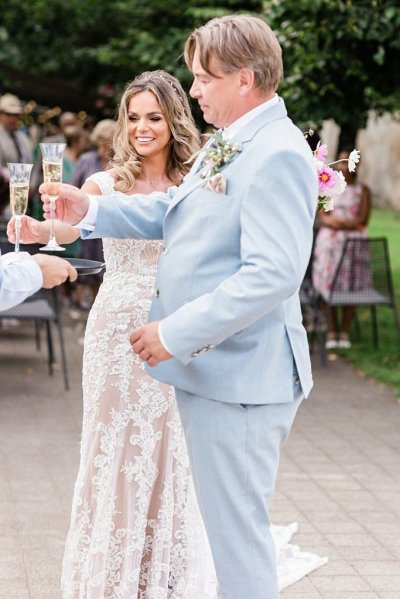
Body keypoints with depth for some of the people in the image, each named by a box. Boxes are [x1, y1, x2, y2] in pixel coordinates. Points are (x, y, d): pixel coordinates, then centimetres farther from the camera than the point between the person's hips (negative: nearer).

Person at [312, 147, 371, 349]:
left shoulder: (362, 190, 10)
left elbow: (363, 220, 1)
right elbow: (322, 218, 5)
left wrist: (335, 221, -9)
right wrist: (348, 222, -11)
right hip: (329, 241, 1)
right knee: (328, 281, -11)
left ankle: (344, 332, -8)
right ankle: (330, 332, -9)